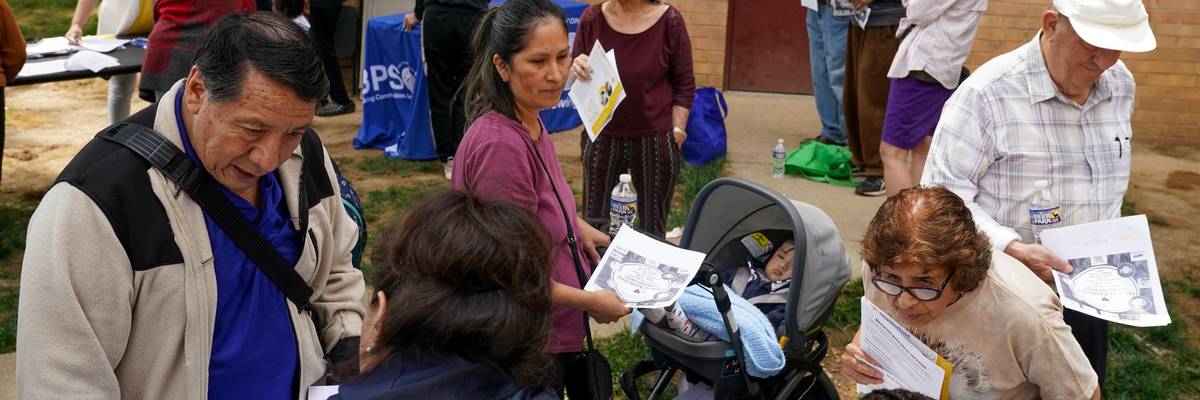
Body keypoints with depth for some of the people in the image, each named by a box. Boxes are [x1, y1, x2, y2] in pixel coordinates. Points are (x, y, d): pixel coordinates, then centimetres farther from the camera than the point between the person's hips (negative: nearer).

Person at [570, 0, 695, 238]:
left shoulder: (668, 20, -8)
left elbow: (684, 84, 0)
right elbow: (572, 73, 8)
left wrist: (677, 133, -4)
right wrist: (576, 69, -14)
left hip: (654, 139, -2)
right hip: (601, 138, 2)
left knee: (652, 227, 9)